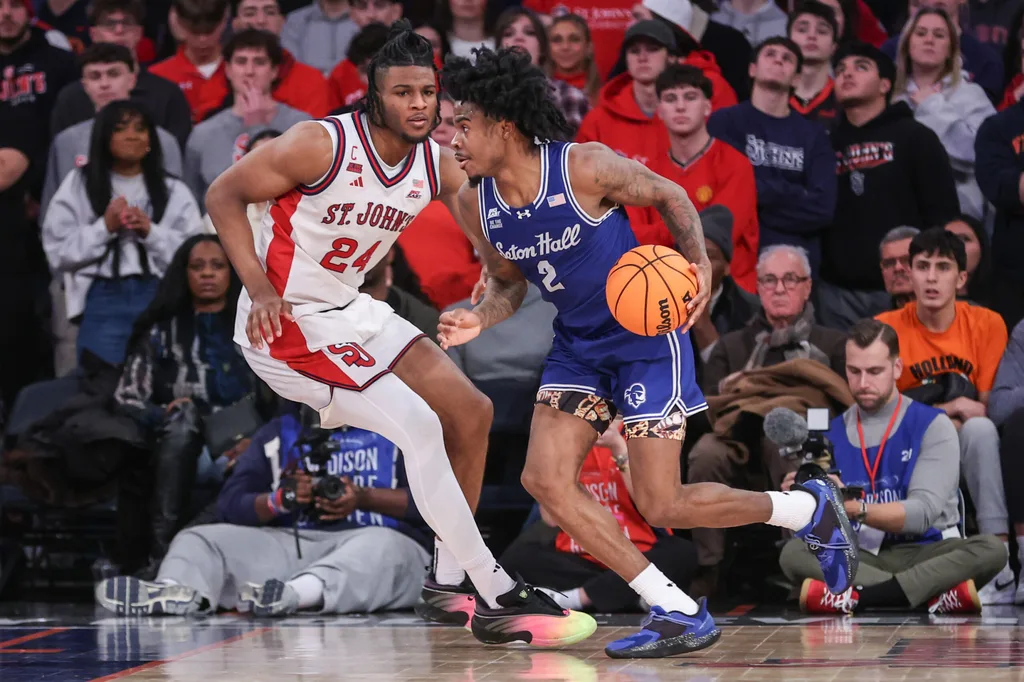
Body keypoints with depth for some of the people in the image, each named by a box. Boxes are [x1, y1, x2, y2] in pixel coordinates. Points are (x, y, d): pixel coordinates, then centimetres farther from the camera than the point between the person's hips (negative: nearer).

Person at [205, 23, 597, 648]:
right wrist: (259, 288, -23)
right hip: (287, 320, -9)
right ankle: (500, 602, -16)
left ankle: (450, 579, 22)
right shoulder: (322, 145, -20)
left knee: (471, 413, 9)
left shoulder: (439, 163, -2)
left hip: (350, 310, 9)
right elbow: (223, 195, -13)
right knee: (419, 425, -20)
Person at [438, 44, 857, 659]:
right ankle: (679, 614, -4)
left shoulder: (584, 167, -22)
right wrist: (481, 319, -11)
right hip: (578, 346, 7)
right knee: (546, 481, -10)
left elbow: (670, 196, -6)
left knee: (662, 507, -9)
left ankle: (808, 508, 17)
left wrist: (700, 264, -21)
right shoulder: (475, 204, -6)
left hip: (646, 337, -7)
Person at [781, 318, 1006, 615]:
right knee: (794, 553, -27)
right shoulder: (832, 435, 9)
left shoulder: (932, 426, 0)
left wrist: (855, 508, -29)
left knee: (990, 549, -31)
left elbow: (922, 513, -13)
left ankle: (860, 596, -37)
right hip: (861, 559, 2)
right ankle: (935, 593, -33)